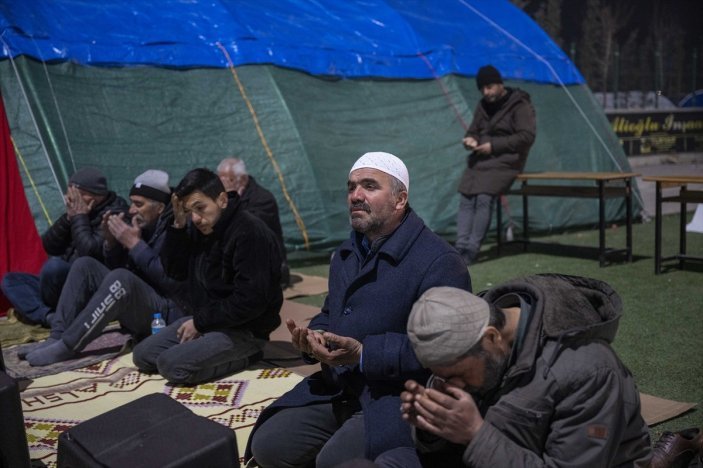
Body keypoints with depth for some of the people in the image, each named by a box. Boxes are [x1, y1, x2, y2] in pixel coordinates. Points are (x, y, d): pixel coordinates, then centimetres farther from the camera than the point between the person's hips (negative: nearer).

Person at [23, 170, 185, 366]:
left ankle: (67, 347, -27)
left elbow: (171, 281, -26)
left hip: (165, 314, -9)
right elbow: (117, 267, 18)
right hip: (136, 310, 9)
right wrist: (111, 241, -3)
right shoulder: (141, 225, 11)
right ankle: (57, 338, -10)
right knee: (85, 265, 0)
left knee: (121, 278, -34)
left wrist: (135, 244, -20)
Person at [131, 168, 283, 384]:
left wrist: (200, 322, -16)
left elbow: (250, 301, -26)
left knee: (171, 364, -23)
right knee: (142, 355, 3)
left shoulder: (250, 232, -22)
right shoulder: (200, 229, 5)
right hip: (203, 320, 9)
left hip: (243, 330, -9)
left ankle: (243, 355, -5)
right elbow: (175, 272, 8)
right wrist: (178, 226, -6)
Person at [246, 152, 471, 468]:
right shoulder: (347, 253, 14)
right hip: (337, 390, 8)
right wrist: (313, 338, 0)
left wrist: (363, 354, -25)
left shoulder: (438, 262, -15)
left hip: (400, 398, -7)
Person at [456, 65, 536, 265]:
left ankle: (471, 251, -23)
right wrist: (470, 139, -5)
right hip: (481, 159, 6)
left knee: (484, 197, -27)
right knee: (466, 198, -17)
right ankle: (461, 247, -19)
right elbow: (473, 130, 22)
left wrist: (494, 146, -17)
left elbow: (527, 137, -12)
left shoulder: (519, 105, -5)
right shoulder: (483, 106, 16)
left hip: (505, 160, -6)